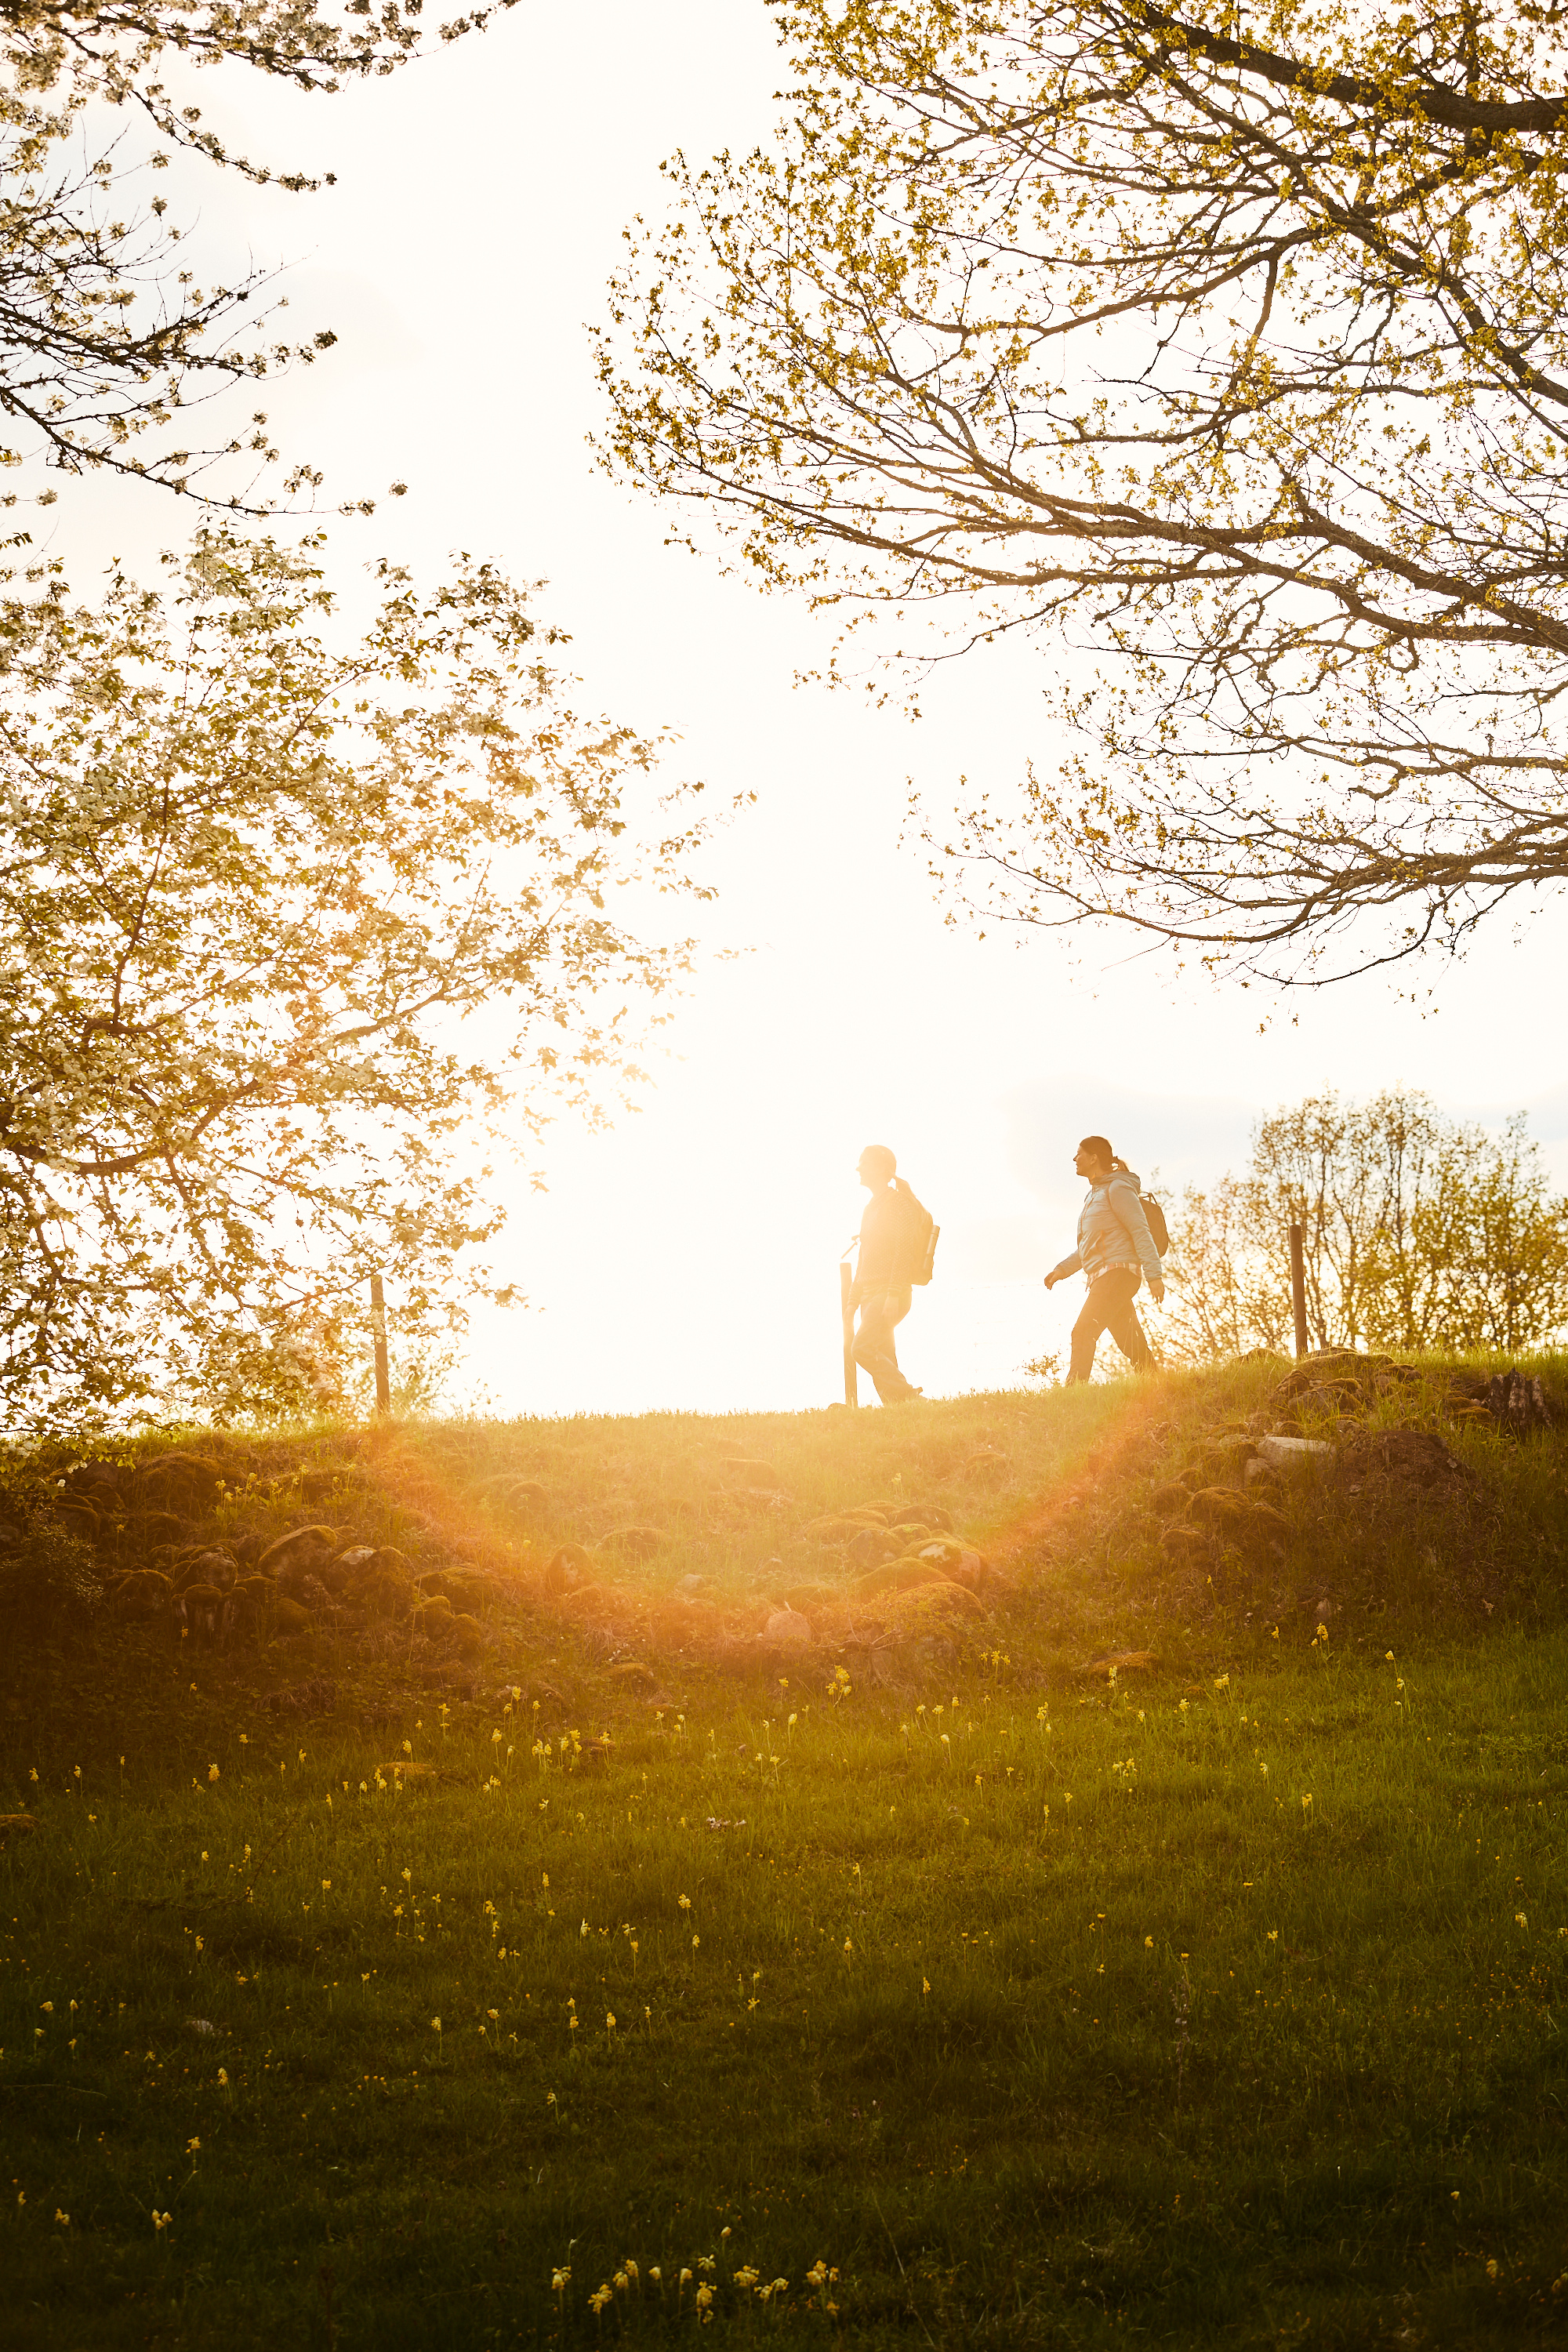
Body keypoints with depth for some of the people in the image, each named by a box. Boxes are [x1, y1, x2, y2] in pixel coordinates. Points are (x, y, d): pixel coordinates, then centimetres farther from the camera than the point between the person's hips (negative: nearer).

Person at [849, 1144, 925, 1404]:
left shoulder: (897, 1202, -5)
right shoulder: (872, 1207, 21)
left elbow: (902, 1250, -15)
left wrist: (894, 1294, -24)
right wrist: (854, 1300, 20)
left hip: (891, 1291, -9)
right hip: (870, 1293, 9)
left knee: (863, 1348, -21)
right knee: (883, 1360, 1)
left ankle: (908, 1397, -17)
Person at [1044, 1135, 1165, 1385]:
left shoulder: (1117, 1188, -5)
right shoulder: (1093, 1195, 23)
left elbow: (1141, 1232, -13)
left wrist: (1153, 1275, -21)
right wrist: (1063, 1269, 15)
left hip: (1117, 1272, -9)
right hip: (1101, 1277, 9)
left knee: (1083, 1333, -19)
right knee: (1133, 1346, 7)